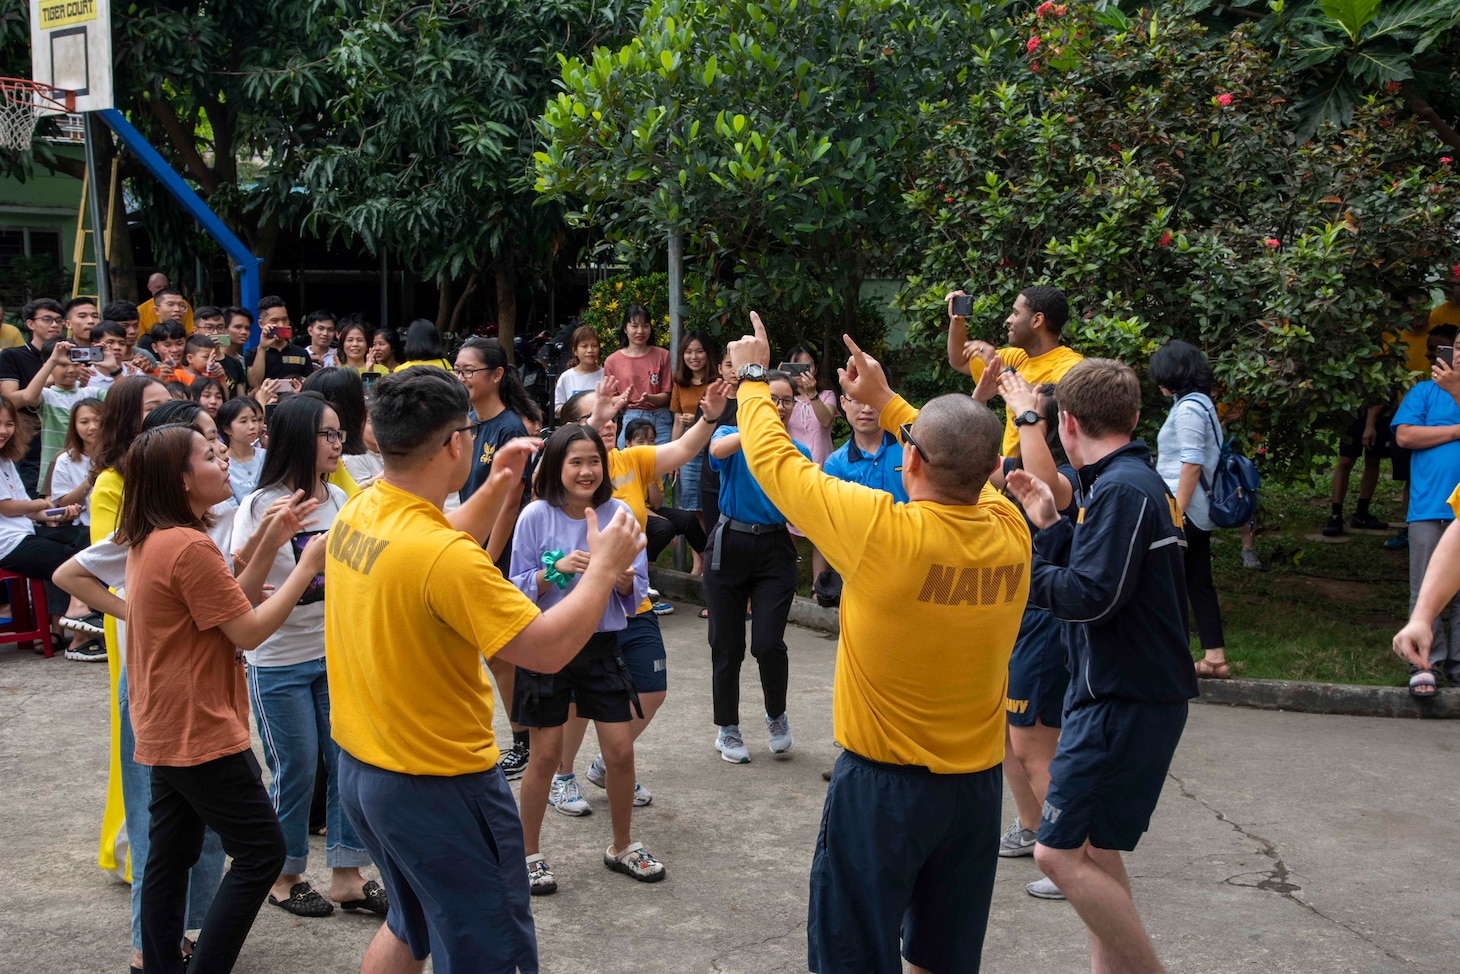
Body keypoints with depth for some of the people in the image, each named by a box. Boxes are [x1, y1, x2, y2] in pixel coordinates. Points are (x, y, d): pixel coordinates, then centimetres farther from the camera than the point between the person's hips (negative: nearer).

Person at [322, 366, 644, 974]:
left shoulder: (356, 513, -2)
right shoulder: (443, 554, -28)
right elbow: (548, 649, -24)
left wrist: (497, 488, 13)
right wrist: (604, 566, -11)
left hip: (359, 767, 9)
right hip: (439, 787, -9)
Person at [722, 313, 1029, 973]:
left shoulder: (884, 530, -23)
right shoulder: (1010, 534, -10)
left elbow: (773, 459, -9)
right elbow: (964, 471, 13)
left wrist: (753, 377, 8)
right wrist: (884, 400, 22)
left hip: (883, 784, -5)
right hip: (978, 781, 5)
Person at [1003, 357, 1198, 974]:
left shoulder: (1121, 489, -19)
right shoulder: (1137, 479, 14)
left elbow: (1091, 595, -25)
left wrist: (1022, 565, -12)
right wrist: (1049, 524, 13)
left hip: (1125, 703, -11)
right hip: (1122, 694, 11)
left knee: (1060, 853, -11)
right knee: (1092, 845, 19)